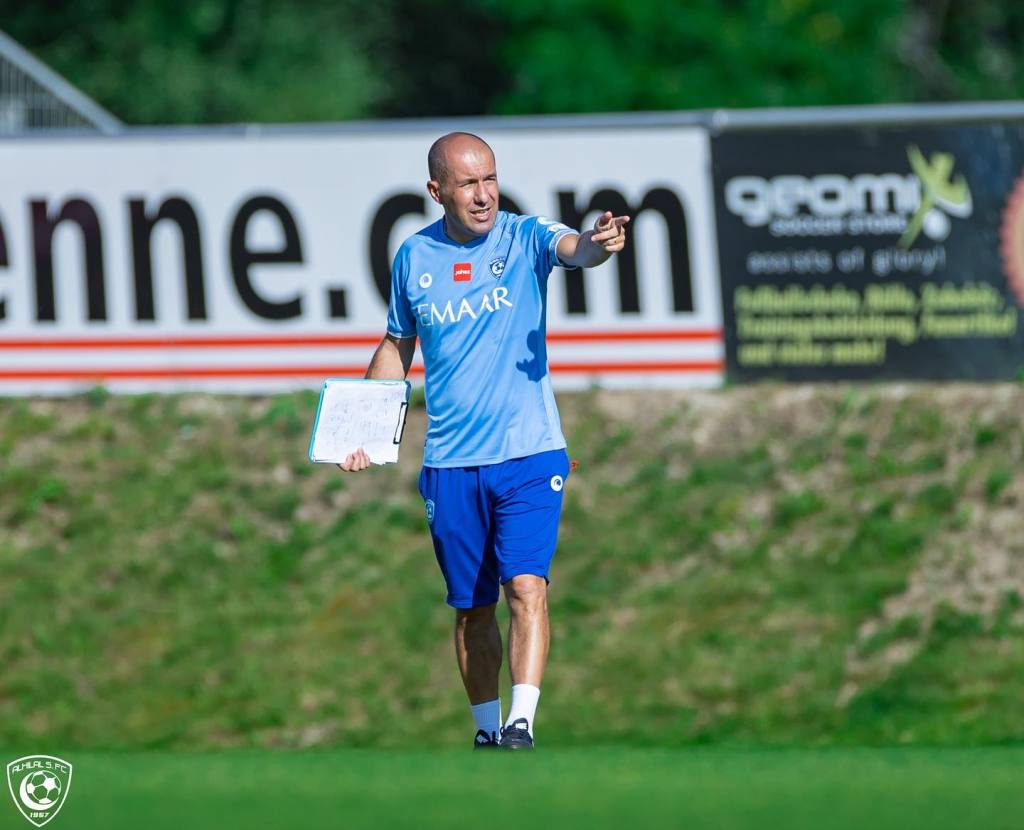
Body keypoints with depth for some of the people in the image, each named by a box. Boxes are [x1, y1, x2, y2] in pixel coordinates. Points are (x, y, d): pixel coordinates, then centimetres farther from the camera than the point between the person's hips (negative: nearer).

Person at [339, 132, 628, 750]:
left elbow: (572, 248, -27)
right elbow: (398, 346, 19)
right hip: (450, 465, 3)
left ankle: (521, 724, -22)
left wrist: (598, 244, -51)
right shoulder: (413, 257, 5)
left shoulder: (526, 238, -4)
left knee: (526, 587, -17)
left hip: (529, 452, -3)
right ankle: (486, 730, 20)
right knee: (473, 607, 9)